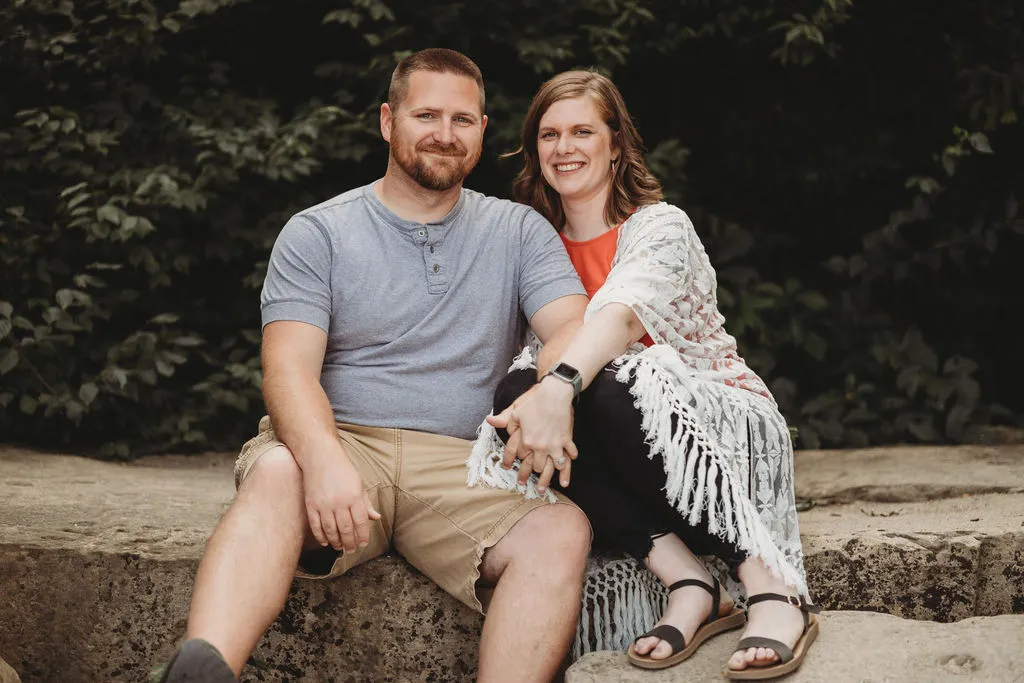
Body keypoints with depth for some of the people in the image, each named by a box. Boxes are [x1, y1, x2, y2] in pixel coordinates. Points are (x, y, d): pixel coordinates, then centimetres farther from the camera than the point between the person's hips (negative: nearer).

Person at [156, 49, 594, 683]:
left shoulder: (520, 232, 15)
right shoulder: (317, 233, 9)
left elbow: (576, 332, 0)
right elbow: (289, 368, -4)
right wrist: (324, 459, -28)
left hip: (461, 464, 2)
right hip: (341, 440, -2)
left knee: (563, 528, -28)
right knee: (277, 472, -36)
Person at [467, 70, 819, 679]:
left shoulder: (661, 226, -6)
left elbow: (621, 313, -28)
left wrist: (561, 386, -48)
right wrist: (534, 395, -20)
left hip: (725, 427, -4)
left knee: (613, 390, -36)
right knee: (514, 391, -25)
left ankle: (776, 590, -36)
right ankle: (692, 586, -31)